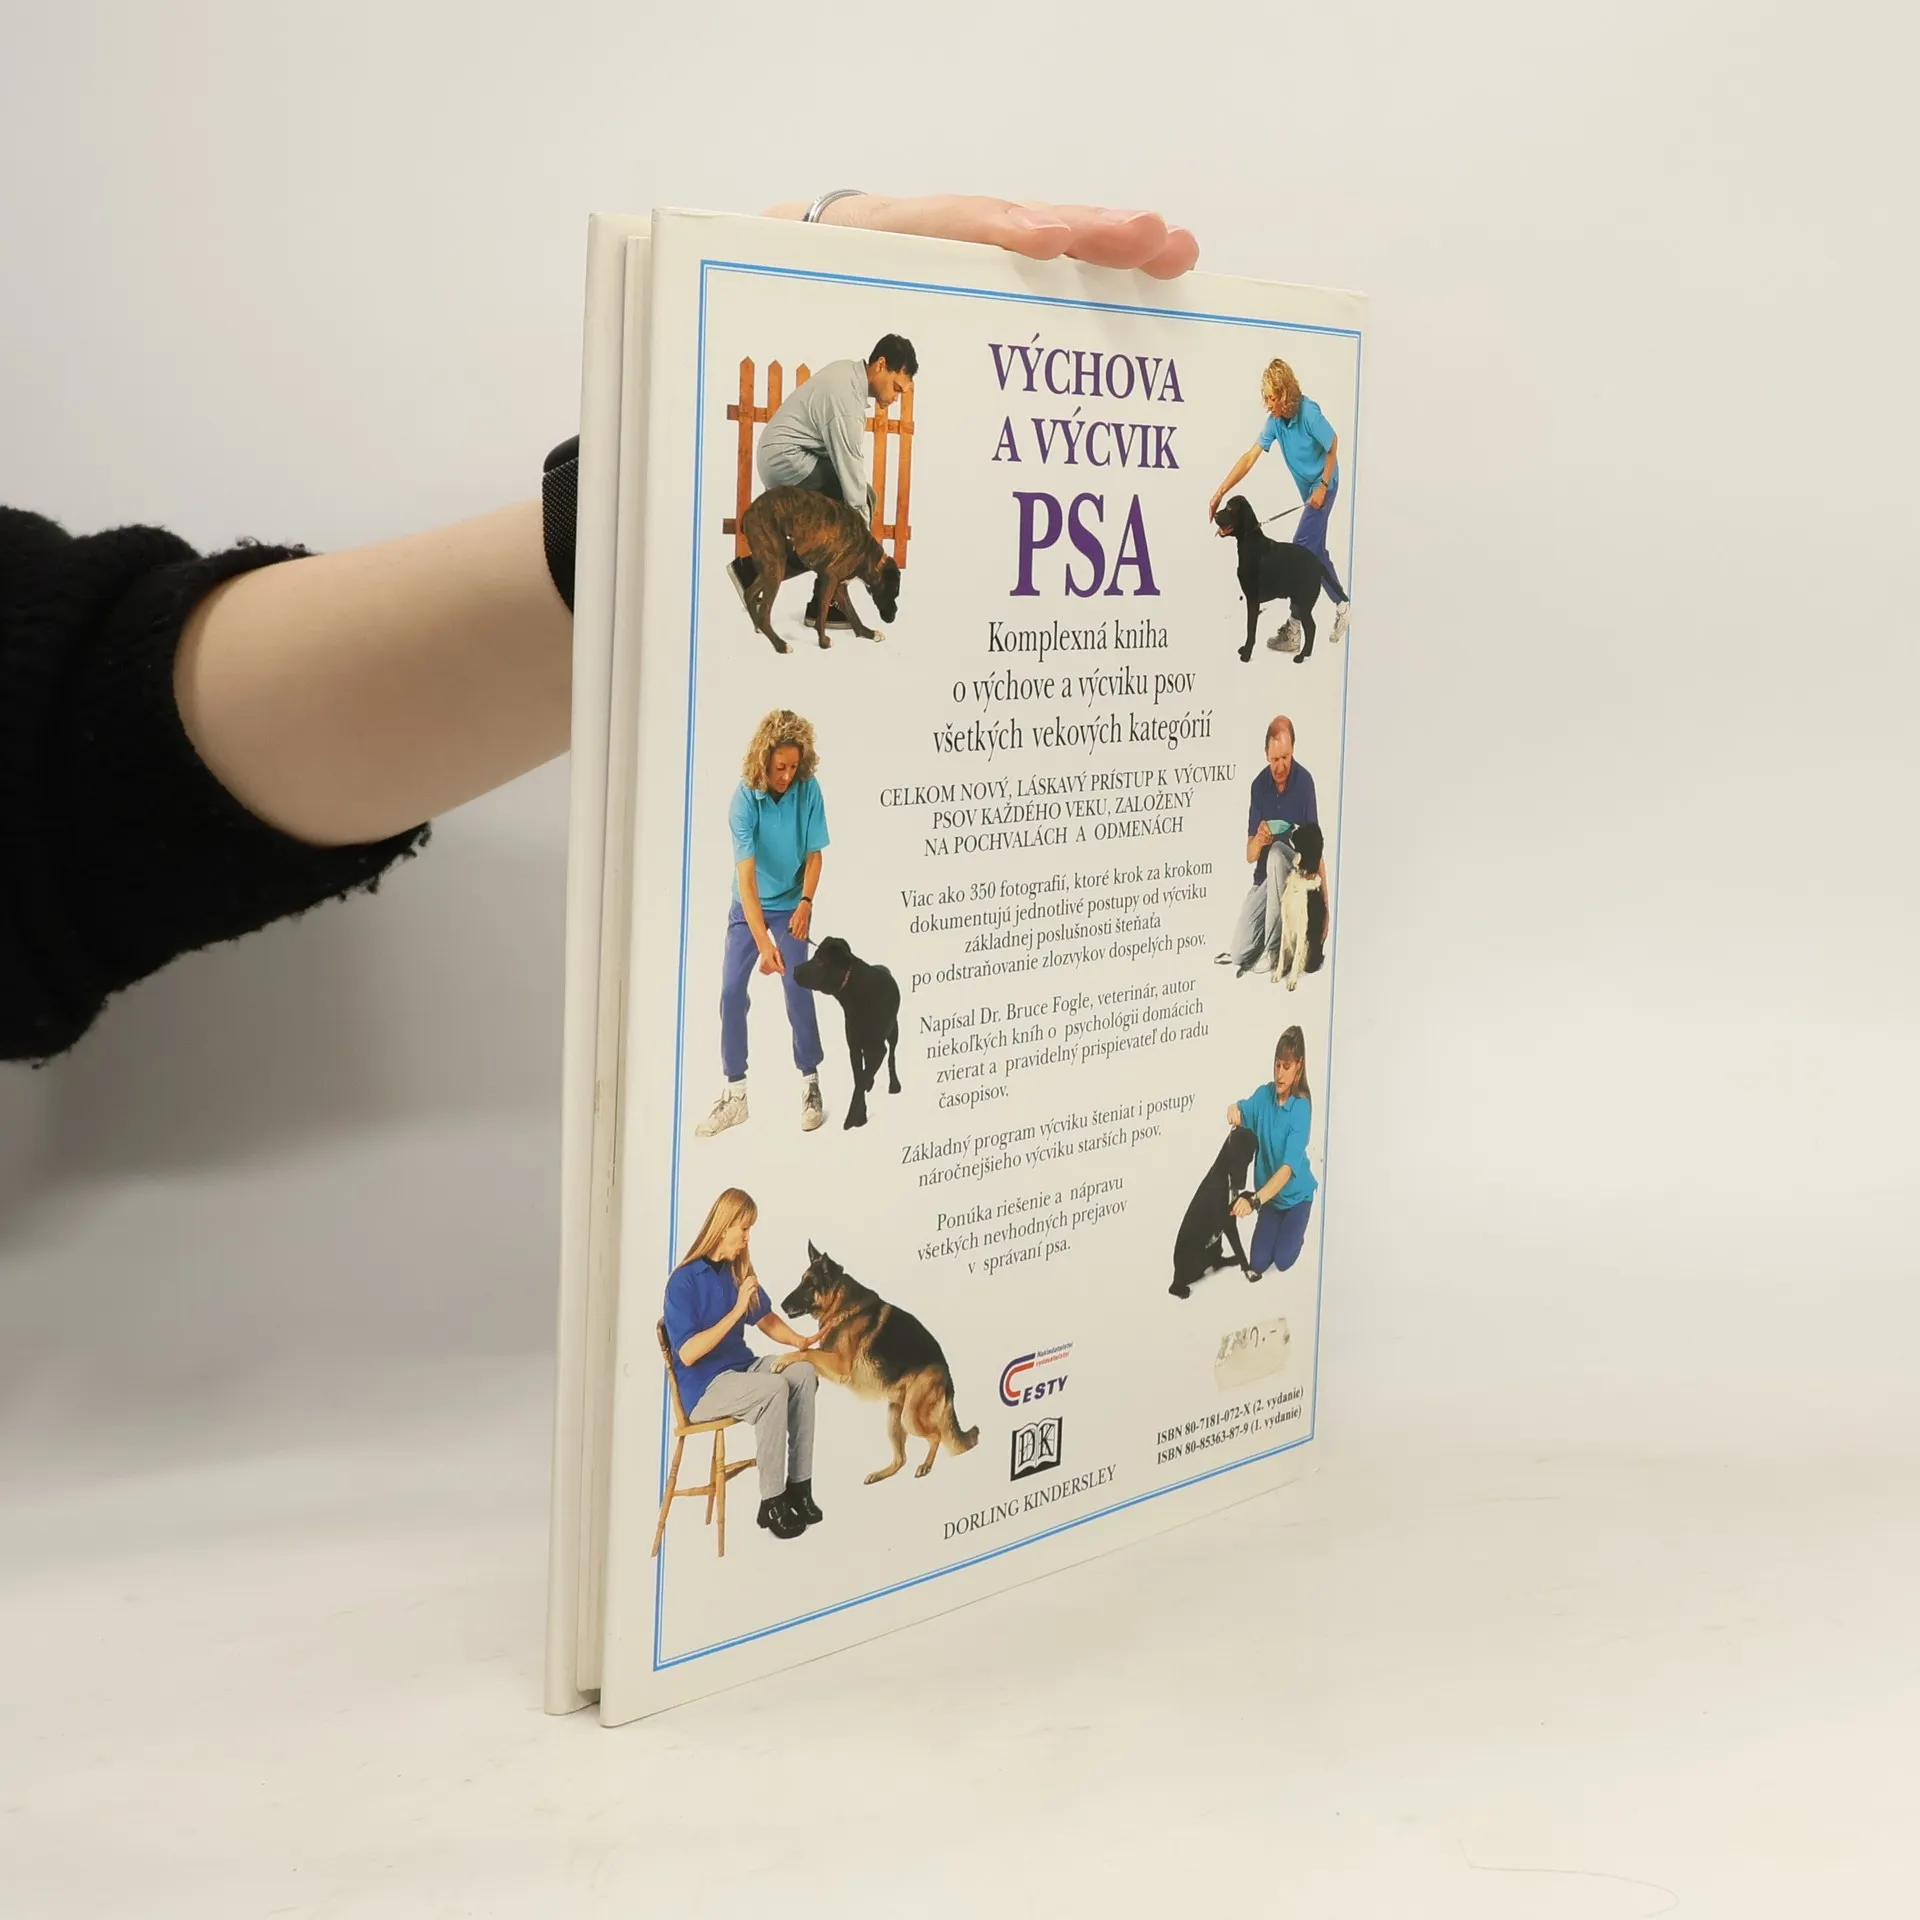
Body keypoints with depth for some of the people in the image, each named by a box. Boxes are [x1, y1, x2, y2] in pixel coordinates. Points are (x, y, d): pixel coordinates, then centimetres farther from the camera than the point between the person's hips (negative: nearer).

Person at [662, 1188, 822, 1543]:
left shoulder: (737, 1270, 6)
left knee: (803, 1372, -19)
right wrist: (736, 1311, -25)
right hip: (702, 1387, -7)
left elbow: (766, 1319, 18)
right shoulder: (684, 1282, -15)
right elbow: (688, 1353, -22)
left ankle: (798, 1486, -16)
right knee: (773, 1390, -31)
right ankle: (771, 1503, -22)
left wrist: (798, 1340, -1)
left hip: (741, 1367, 7)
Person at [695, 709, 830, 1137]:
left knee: (797, 988, -11)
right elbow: (746, 874, -29)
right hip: (748, 907, 0)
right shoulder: (744, 799, -23)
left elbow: (814, 855, -4)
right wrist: (763, 942, -37)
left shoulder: (808, 790, -17)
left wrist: (806, 902, -21)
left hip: (791, 904, 0)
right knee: (731, 991, -5)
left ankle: (811, 1085, 2)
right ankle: (734, 1094, 4)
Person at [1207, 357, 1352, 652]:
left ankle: (1293, 630, -11)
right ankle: (1342, 607, 34)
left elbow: (1333, 447, -14)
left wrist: (1323, 486, -16)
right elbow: (1250, 457, -10)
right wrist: (1221, 491, -15)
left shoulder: (1309, 413, -27)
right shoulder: (1274, 420, -9)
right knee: (1316, 552, 15)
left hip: (1323, 486, -7)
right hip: (1308, 489, 7)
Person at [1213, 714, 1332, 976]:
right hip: (1264, 876, 2)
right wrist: (1258, 841, -26)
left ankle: (1274, 950, -27)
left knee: (1276, 854, -38)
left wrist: (1325, 906, -18)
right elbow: (1250, 855, 0)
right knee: (1238, 952, -17)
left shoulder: (1304, 782, -12)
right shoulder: (1259, 786, -2)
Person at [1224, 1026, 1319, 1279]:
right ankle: (1282, 1229, 25)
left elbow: (1288, 1168, -34)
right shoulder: (1265, 1094, -14)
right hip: (1270, 1196, 4)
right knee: (1258, 1262, -6)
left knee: (1283, 1259, -16)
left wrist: (1254, 1200, -47)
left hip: (1295, 1195, -4)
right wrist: (1234, 1111, -29)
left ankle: (1296, 1233, 17)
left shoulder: (1301, 1108, -27)